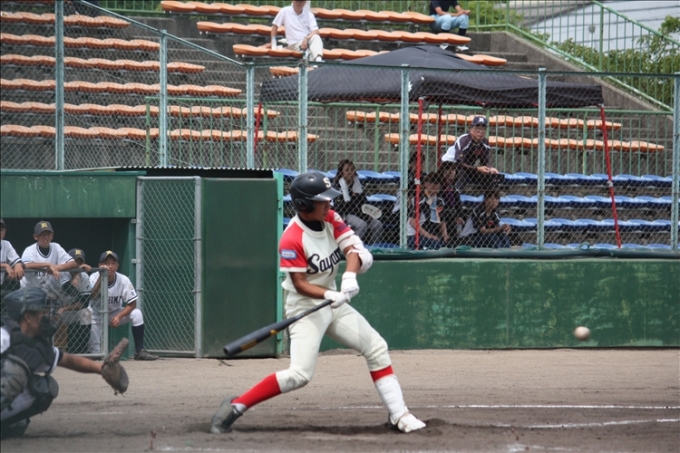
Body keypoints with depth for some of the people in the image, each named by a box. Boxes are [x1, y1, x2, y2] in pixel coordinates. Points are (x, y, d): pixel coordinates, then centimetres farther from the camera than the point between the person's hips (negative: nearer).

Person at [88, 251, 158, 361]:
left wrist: (119, 317, -31)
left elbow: (132, 304, -15)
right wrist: (101, 276, -53)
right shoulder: (94, 278, -23)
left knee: (136, 314, -27)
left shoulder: (123, 280, -18)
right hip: (96, 316, -2)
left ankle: (140, 351, -20)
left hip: (115, 314, 2)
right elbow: (92, 296, -42)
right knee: (95, 352, -16)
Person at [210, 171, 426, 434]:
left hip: (333, 301, 8)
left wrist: (349, 276, -30)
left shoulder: (331, 220, -2)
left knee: (376, 348, 6)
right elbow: (300, 284, -22)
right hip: (305, 306, -8)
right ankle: (235, 407, -13)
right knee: (299, 374, -21)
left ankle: (398, 415, 13)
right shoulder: (292, 240, -23)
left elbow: (354, 250, -11)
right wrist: (330, 295, -35)